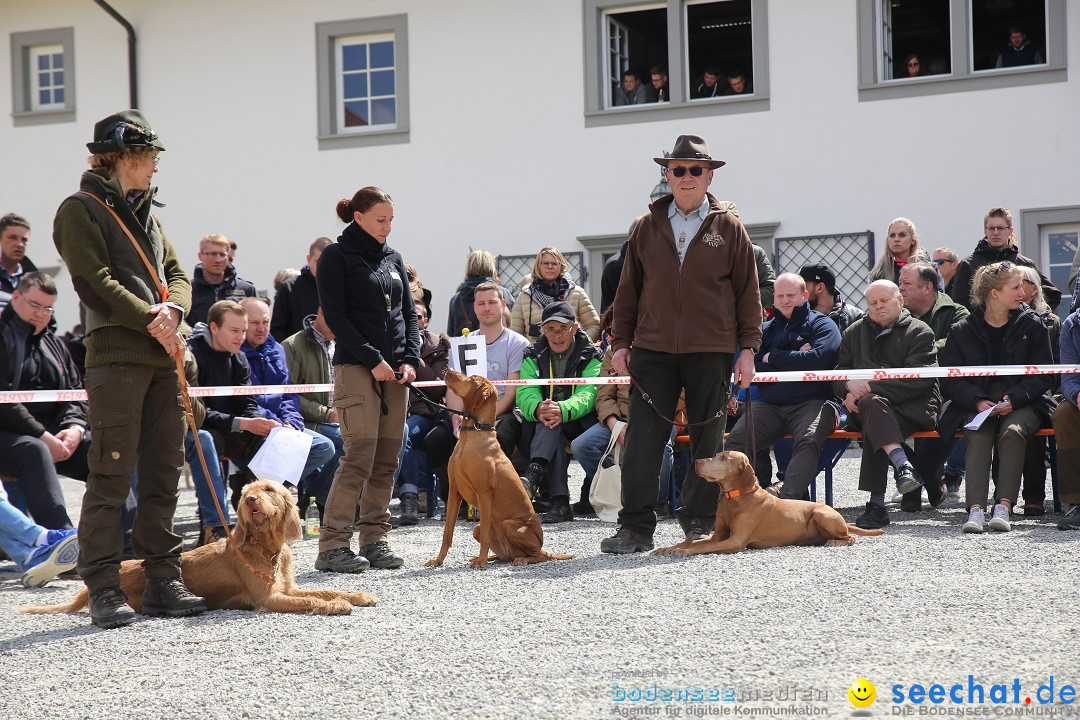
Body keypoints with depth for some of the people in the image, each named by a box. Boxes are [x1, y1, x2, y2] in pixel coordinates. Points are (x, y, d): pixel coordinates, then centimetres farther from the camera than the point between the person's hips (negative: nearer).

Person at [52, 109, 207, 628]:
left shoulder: (146, 214, 23)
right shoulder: (81, 210, -1)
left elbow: (176, 274, 17)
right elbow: (94, 282, -11)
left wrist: (172, 309, -5)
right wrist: (150, 320, -14)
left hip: (164, 357, 7)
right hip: (115, 356, -7)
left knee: (163, 473, 7)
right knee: (112, 474, -8)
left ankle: (162, 580, 13)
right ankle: (104, 589, -6)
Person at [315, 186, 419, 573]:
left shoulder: (393, 258, 17)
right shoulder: (337, 256, -2)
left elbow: (409, 312, 17)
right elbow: (335, 315, -9)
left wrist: (410, 359, 2)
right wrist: (373, 359, -14)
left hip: (395, 369, 7)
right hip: (356, 367, -6)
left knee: (387, 461, 3)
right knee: (360, 457, -13)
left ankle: (374, 539, 8)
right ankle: (332, 546, -11)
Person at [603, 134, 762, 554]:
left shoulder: (729, 228, 5)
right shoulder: (648, 227, 10)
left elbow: (748, 293, 6)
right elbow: (629, 289, 13)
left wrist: (748, 348, 0)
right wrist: (621, 342, 7)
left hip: (711, 351, -1)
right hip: (653, 350, 1)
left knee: (707, 439, 5)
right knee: (642, 439, -5)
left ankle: (700, 522, 15)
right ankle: (636, 527, -2)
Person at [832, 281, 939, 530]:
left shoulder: (919, 332, 7)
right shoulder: (854, 333, 23)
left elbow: (919, 380, -8)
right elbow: (838, 376, 17)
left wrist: (871, 386, -16)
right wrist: (850, 386, -10)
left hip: (914, 408, -3)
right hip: (867, 405, 3)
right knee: (872, 403, -36)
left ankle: (877, 502, -43)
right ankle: (901, 464, -53)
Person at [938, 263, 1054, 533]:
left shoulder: (1032, 325, 5)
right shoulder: (963, 331, 5)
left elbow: (1042, 376, 1)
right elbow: (950, 381, 3)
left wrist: (1014, 399, -16)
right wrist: (977, 401, -16)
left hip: (1023, 402, 0)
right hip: (977, 403, 0)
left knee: (1012, 432, -32)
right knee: (979, 435, -31)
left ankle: (1003, 506, -41)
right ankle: (975, 508, -43)